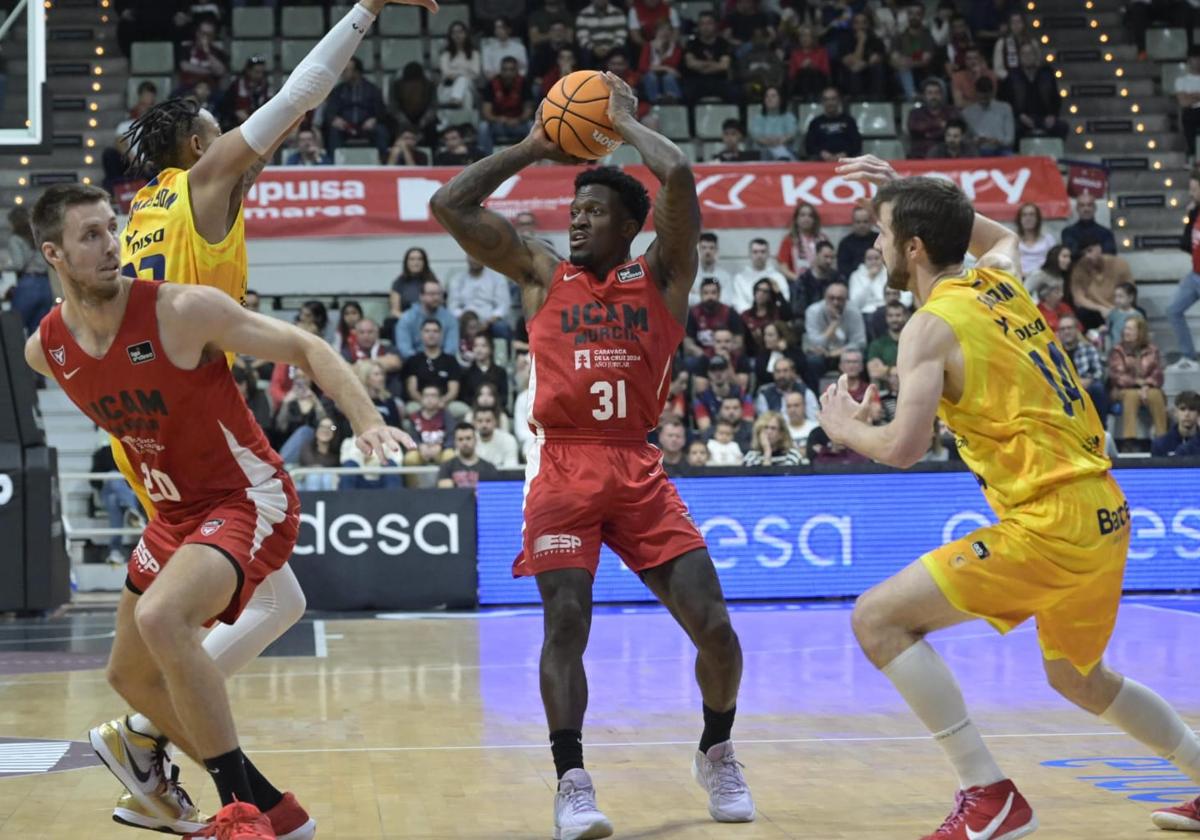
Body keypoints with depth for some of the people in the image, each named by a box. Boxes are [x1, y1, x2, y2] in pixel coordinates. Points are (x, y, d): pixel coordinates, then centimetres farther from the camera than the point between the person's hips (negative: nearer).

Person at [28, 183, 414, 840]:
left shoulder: (184, 311, -22)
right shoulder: (45, 350, -4)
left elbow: (305, 348, -16)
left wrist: (366, 422, -30)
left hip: (248, 501, -8)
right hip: (174, 513, 8)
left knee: (160, 617, -33)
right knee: (131, 674, 15)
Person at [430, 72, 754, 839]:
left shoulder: (662, 275, 8)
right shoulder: (543, 273, 12)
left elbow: (680, 177, -9)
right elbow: (449, 206, 6)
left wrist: (624, 121, 7)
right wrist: (532, 149, 12)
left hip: (639, 470, 0)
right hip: (563, 468, 0)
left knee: (713, 624, -5)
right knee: (566, 620, -15)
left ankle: (717, 754, 20)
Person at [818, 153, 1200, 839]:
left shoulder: (932, 326, -10)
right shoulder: (1003, 281, 12)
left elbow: (904, 448, -20)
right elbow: (1002, 236, 39)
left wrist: (847, 429, 1)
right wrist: (909, 192, 34)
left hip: (1048, 524, -9)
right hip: (1104, 512, 9)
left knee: (879, 619, -5)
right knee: (1079, 679, 29)